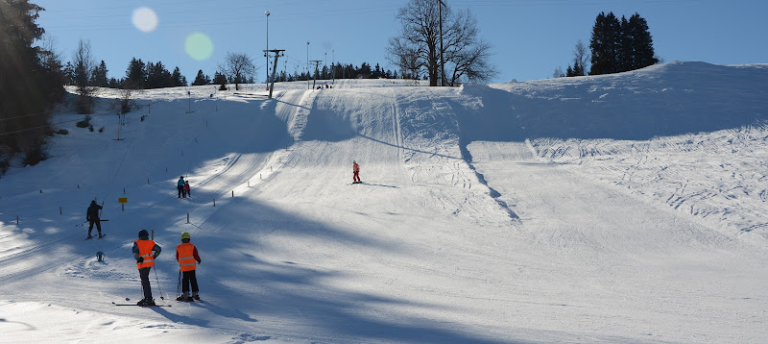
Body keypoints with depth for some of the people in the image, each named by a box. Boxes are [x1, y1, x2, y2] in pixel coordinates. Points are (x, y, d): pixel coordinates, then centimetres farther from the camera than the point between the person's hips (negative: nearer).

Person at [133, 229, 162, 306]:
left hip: (142, 264, -5)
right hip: (150, 263, 5)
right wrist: (153, 257, 14)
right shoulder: (151, 242, 9)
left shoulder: (137, 243, -2)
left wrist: (138, 259, -11)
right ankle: (146, 298, 19)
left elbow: (135, 251, -19)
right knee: (145, 280, 16)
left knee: (145, 281, -6)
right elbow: (159, 249, 4)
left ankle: (149, 299, -12)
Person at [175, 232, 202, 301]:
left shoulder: (178, 247, 1)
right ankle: (195, 294, 7)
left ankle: (185, 294, 0)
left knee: (185, 280, 7)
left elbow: (177, 258, 7)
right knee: (193, 280, 6)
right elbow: (196, 256, -5)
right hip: (192, 266, -1)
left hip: (183, 267, 1)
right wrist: (199, 260, 16)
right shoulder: (192, 246, -3)